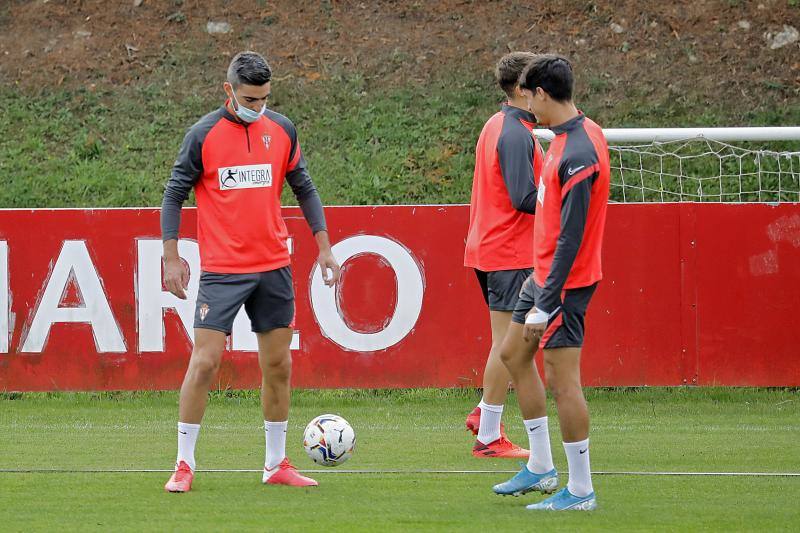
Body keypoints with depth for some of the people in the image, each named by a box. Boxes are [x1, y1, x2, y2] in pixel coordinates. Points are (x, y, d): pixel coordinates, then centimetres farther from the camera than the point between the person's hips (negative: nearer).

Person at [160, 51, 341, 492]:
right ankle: (184, 465, -2)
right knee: (204, 362, -10)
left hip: (273, 268, 4)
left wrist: (324, 247, 10)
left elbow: (304, 189, 15)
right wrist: (171, 257, -6)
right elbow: (174, 195, 0)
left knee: (278, 365, 6)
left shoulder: (281, 130, 6)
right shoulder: (203, 134, -5)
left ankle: (276, 464, 16)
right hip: (221, 270, -4)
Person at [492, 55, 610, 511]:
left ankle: (580, 491, 2)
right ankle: (541, 467, 26)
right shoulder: (582, 133, 7)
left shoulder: (577, 154, -24)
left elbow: (571, 238, -25)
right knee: (514, 354, 19)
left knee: (562, 379, -6)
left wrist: (545, 305, -24)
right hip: (544, 272, 11)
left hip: (564, 281, -11)